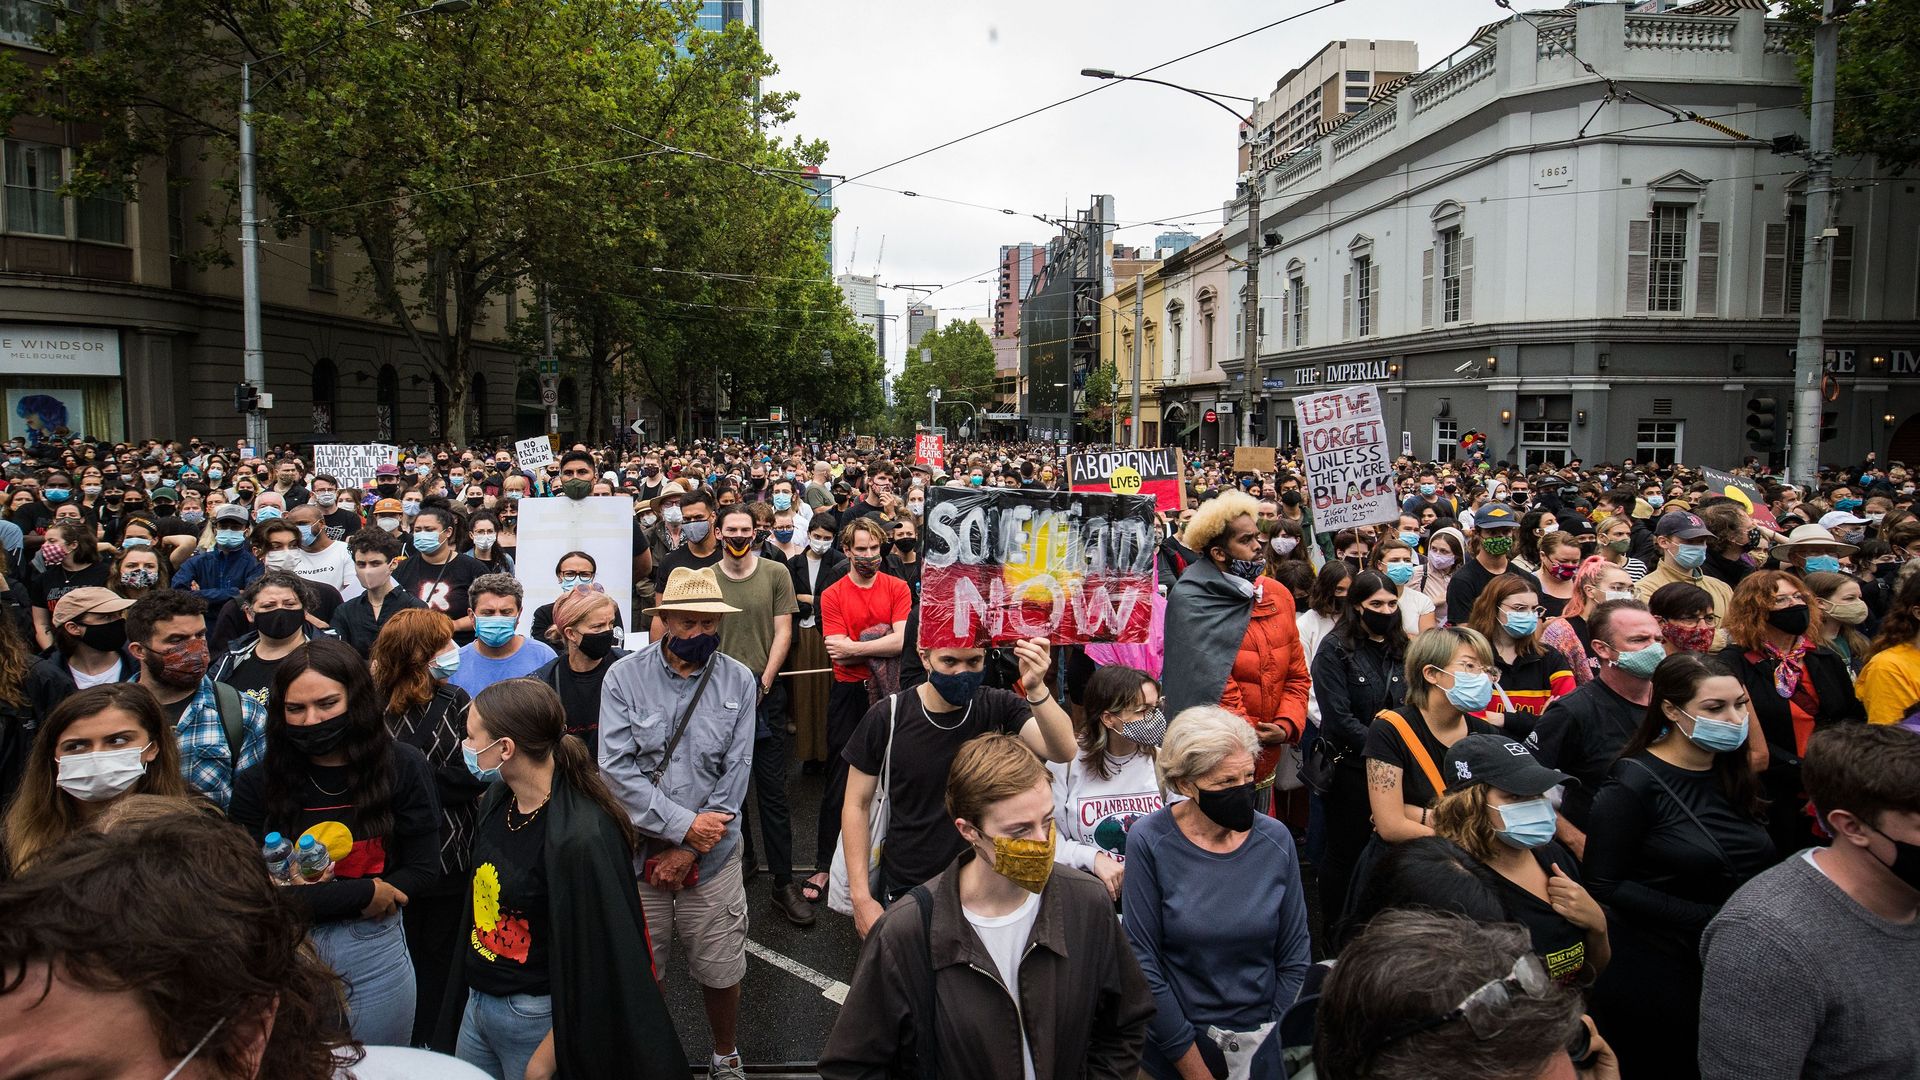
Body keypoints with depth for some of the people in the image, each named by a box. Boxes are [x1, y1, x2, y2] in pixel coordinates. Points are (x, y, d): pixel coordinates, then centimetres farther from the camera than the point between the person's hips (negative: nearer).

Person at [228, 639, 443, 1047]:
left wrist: (315, 897, -14)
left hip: (376, 953, 0)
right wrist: (365, 893, -15)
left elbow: (422, 871, -7)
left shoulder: (403, 766, -10)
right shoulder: (257, 783, -9)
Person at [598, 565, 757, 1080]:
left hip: (713, 853, 1)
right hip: (639, 850, 0)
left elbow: (736, 772, -5)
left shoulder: (738, 681, -3)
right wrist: (683, 823, -15)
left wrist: (687, 849, -8)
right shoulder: (624, 678, -7)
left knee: (720, 970, 11)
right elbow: (616, 768, -12)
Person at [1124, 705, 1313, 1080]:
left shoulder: (1275, 840, -8)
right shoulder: (1150, 842, -16)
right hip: (1176, 1045, -2)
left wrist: (1275, 1046, -7)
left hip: (1262, 1047, 2)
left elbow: (1294, 958, -2)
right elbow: (1144, 962, -13)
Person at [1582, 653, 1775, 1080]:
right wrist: (1708, 920, -21)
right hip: (1653, 978, -6)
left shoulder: (1735, 776, 7)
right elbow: (1606, 886, -17)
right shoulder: (1634, 784, -15)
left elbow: (1757, 870, 12)